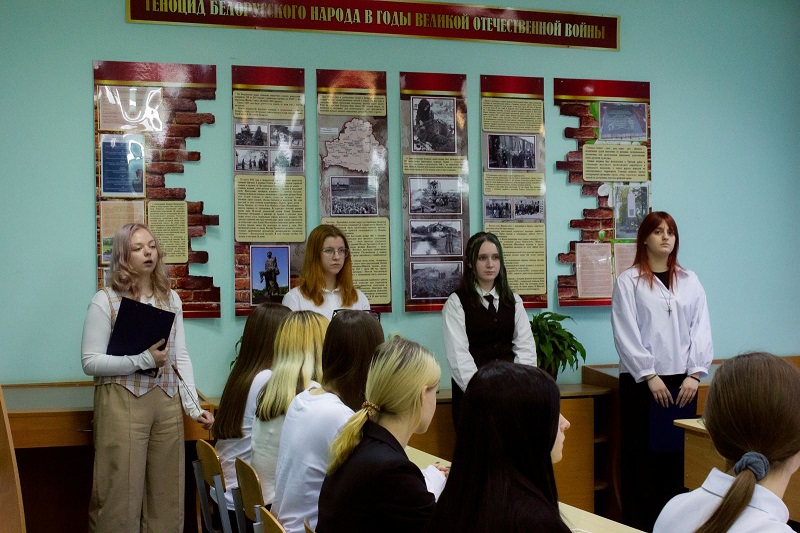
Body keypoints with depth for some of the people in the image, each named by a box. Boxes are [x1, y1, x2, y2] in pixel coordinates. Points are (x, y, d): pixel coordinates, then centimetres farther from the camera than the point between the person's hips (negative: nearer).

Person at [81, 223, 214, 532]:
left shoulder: (171, 298, 9)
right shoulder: (105, 300, -6)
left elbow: (180, 356, 9)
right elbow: (90, 362, -10)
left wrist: (193, 405, 1)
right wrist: (144, 359, -20)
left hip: (167, 403, 5)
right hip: (122, 403, -4)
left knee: (167, 491, 10)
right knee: (121, 493, 2)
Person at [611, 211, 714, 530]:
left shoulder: (689, 281, 10)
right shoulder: (628, 281, -2)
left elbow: (701, 330, 5)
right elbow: (626, 334, -7)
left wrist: (694, 374, -6)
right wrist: (649, 376, -12)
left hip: (682, 382, 3)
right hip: (642, 381, -3)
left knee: (675, 454, 7)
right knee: (642, 456, 0)